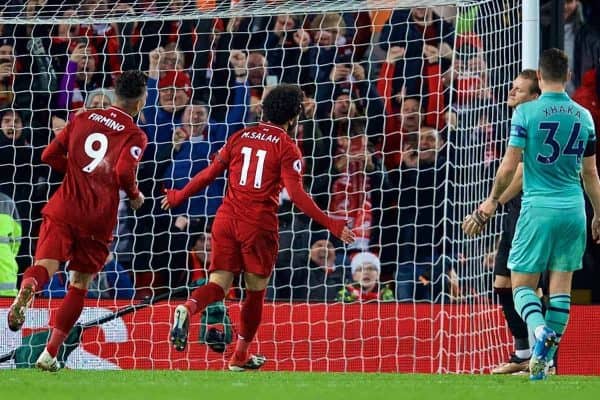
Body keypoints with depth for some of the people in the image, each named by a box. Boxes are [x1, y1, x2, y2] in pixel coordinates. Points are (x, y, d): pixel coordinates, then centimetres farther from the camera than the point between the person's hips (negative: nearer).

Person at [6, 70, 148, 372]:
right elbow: (124, 172, -17)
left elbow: (49, 155, 12)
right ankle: (50, 354, 10)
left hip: (63, 210, 2)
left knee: (45, 265, -10)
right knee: (79, 285, 13)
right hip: (99, 220, -2)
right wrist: (135, 196, 3)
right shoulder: (135, 136, 0)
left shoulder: (83, 119, 12)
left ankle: (26, 291, -48)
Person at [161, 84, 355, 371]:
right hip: (259, 225, -4)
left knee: (218, 284, 2)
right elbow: (296, 194, -13)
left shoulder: (240, 137, 11)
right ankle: (240, 357, 19)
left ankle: (188, 308, -32)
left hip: (226, 219, 4)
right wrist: (331, 225, -13)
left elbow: (209, 174, 12)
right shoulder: (287, 147, -2)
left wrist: (179, 197, 26)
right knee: (256, 290, 12)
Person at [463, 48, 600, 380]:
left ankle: (540, 330, -27)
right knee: (561, 285, 9)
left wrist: (492, 200, 8)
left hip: (538, 209, -4)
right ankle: (545, 359, 6)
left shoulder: (526, 112, -6)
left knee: (522, 284, 2)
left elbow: (509, 166, -6)